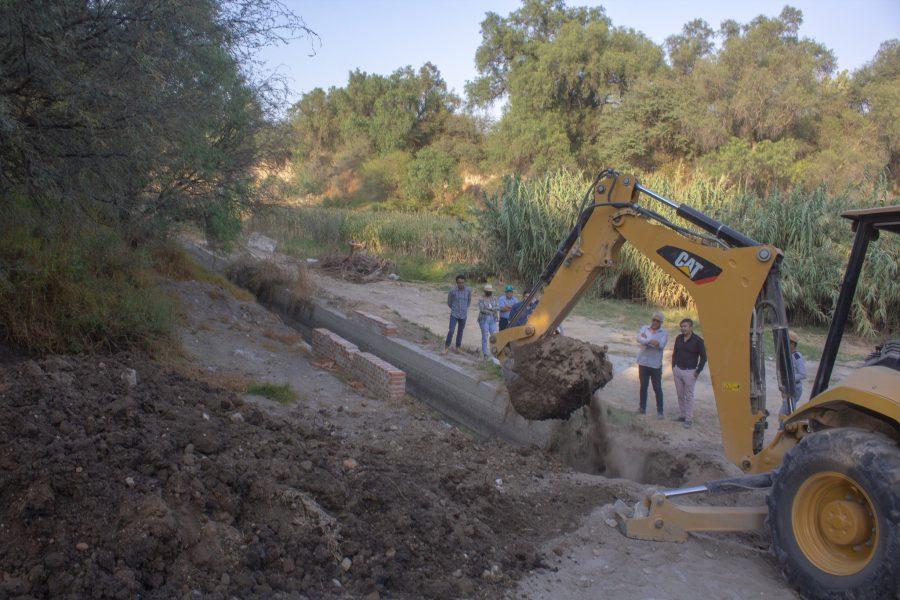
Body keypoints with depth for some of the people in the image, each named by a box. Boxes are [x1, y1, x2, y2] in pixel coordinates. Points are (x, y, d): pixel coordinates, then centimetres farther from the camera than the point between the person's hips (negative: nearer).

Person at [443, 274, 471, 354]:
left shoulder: (468, 290, -9)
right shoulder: (452, 290, -14)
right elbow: (449, 302, 5)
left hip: (463, 315, 2)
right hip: (454, 315, -2)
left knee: (460, 332, 11)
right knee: (451, 331, -10)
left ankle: (457, 348, 25)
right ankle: (446, 348, 2)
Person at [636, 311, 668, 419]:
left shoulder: (664, 333, -3)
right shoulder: (644, 328, 2)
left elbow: (661, 345, -21)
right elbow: (639, 338, -17)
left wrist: (646, 340, -15)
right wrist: (653, 342, -22)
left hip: (656, 364, -2)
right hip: (643, 363, 2)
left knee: (657, 388, 4)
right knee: (643, 386, 13)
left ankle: (660, 411, 13)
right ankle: (642, 408, 25)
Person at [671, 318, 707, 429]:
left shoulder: (698, 340, -9)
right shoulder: (679, 338, 7)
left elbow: (703, 357, -4)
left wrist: (698, 371, -7)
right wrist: (673, 366, 12)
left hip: (690, 372, -5)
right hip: (677, 370, 5)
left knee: (689, 396, -2)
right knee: (680, 395, 11)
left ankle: (689, 419, 2)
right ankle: (682, 415, 21)